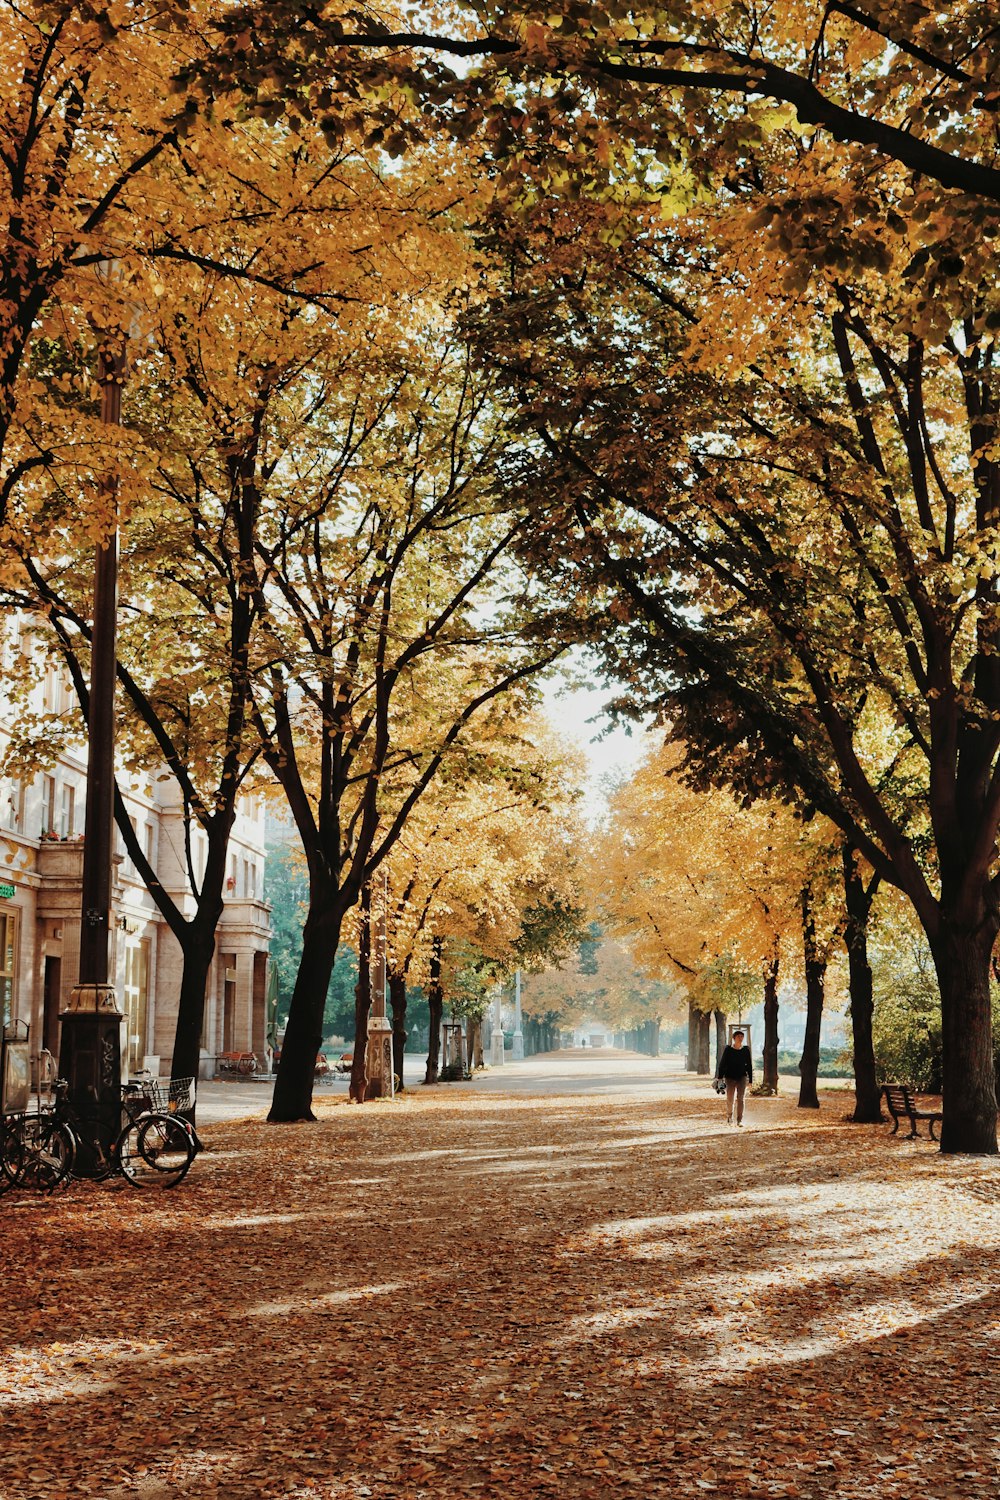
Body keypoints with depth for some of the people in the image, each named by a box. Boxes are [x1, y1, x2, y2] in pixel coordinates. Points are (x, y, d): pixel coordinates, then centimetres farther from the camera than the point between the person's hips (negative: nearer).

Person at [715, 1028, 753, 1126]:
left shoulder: (746, 1050, 4)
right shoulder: (728, 1049, -1)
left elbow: (749, 1066, 8)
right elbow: (722, 1064, 1)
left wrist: (750, 1080, 6)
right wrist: (719, 1077, -3)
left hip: (742, 1077, 1)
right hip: (730, 1077, -1)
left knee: (740, 1099, -5)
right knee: (730, 1099, -1)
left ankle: (740, 1120, -2)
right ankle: (729, 1117, 23)